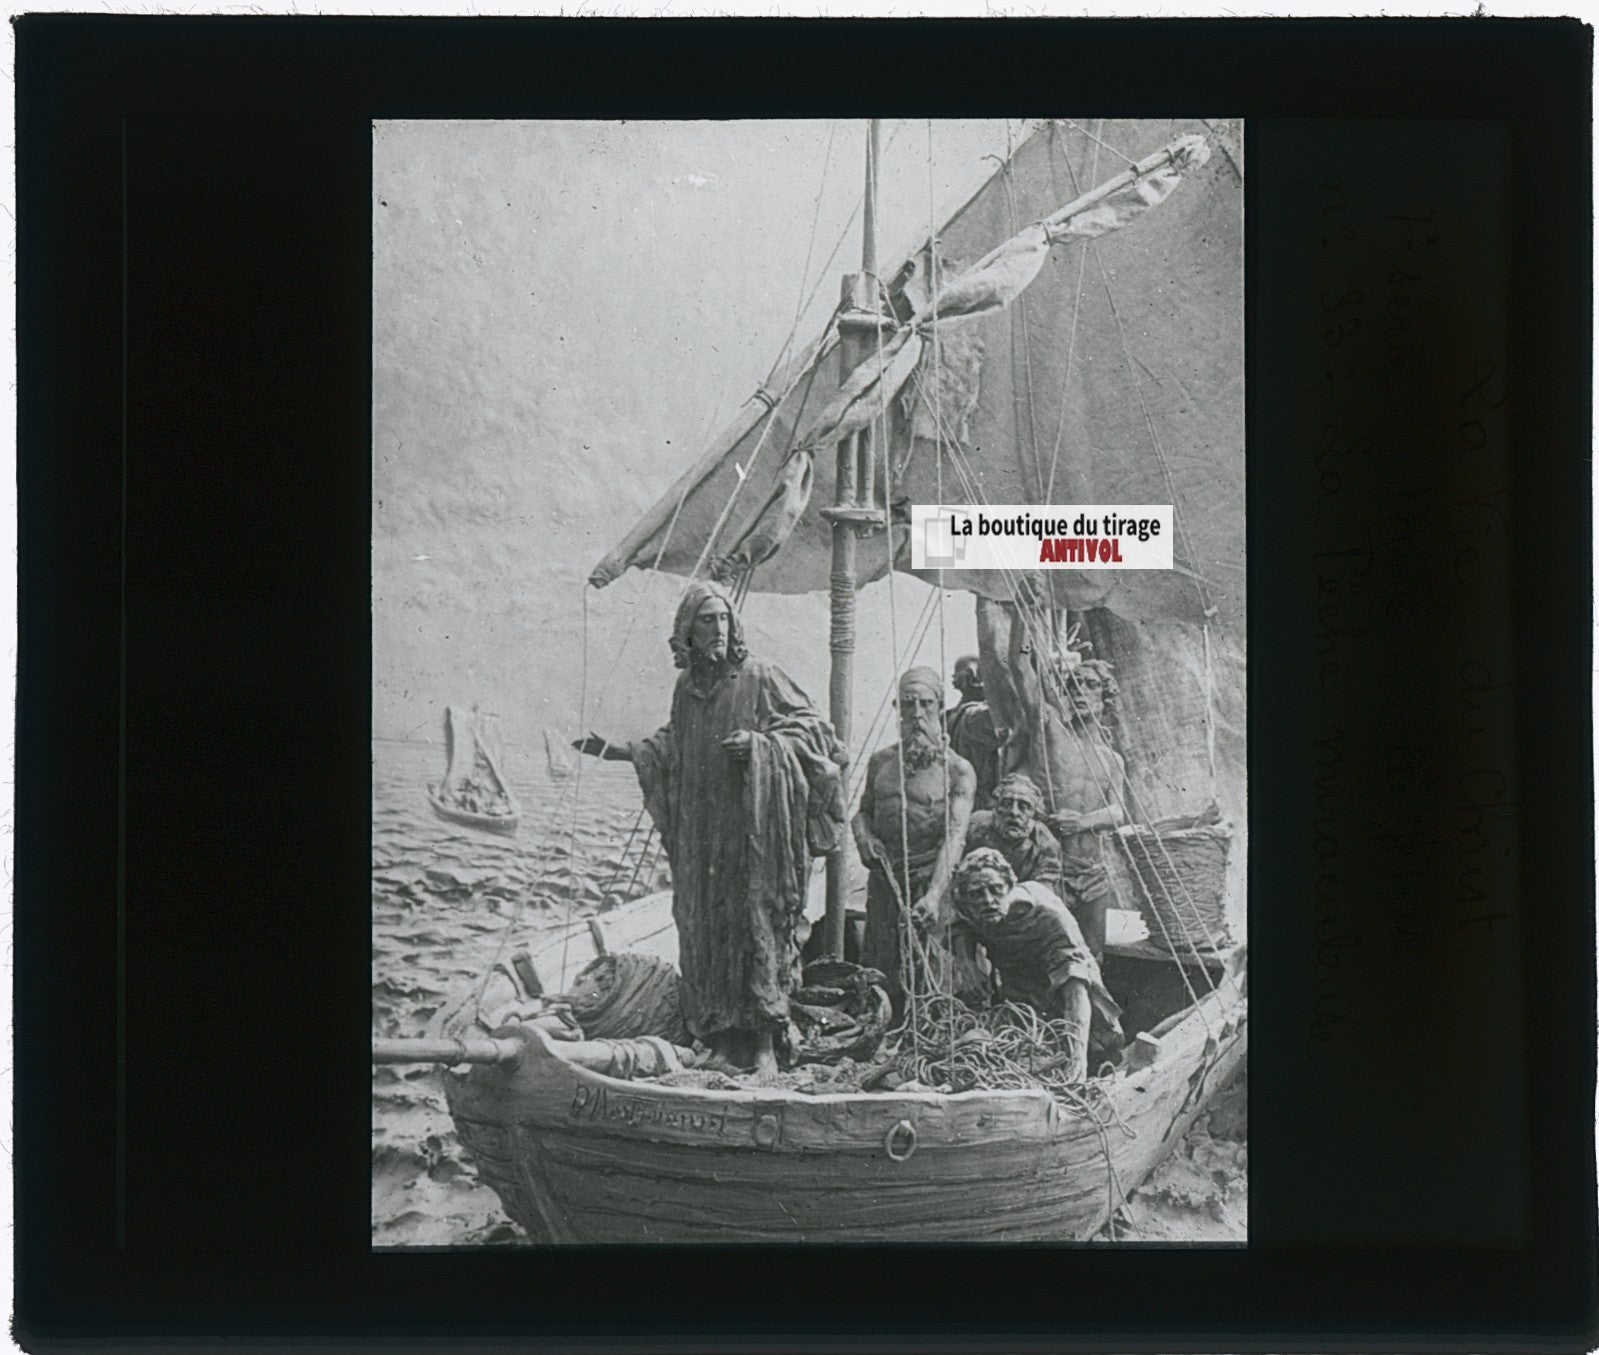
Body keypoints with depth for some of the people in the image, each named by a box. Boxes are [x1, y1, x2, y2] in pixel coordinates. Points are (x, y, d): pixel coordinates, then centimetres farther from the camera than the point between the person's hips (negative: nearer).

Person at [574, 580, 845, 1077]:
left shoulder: (759, 677, -5)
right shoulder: (687, 688, 11)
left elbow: (810, 726, -4)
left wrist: (759, 744, -18)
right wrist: (617, 750, 17)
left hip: (751, 828, -5)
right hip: (699, 831, 5)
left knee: (754, 922, -7)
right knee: (704, 929, 5)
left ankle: (764, 1045, -2)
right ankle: (721, 1040, 15)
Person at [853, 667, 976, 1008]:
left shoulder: (957, 770, -3)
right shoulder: (881, 760, 12)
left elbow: (954, 836, -13)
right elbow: (863, 811, 24)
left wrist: (934, 895, -26)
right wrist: (863, 836, -2)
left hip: (929, 881, -4)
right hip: (883, 879, 4)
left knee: (924, 977, -7)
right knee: (875, 971, 2)